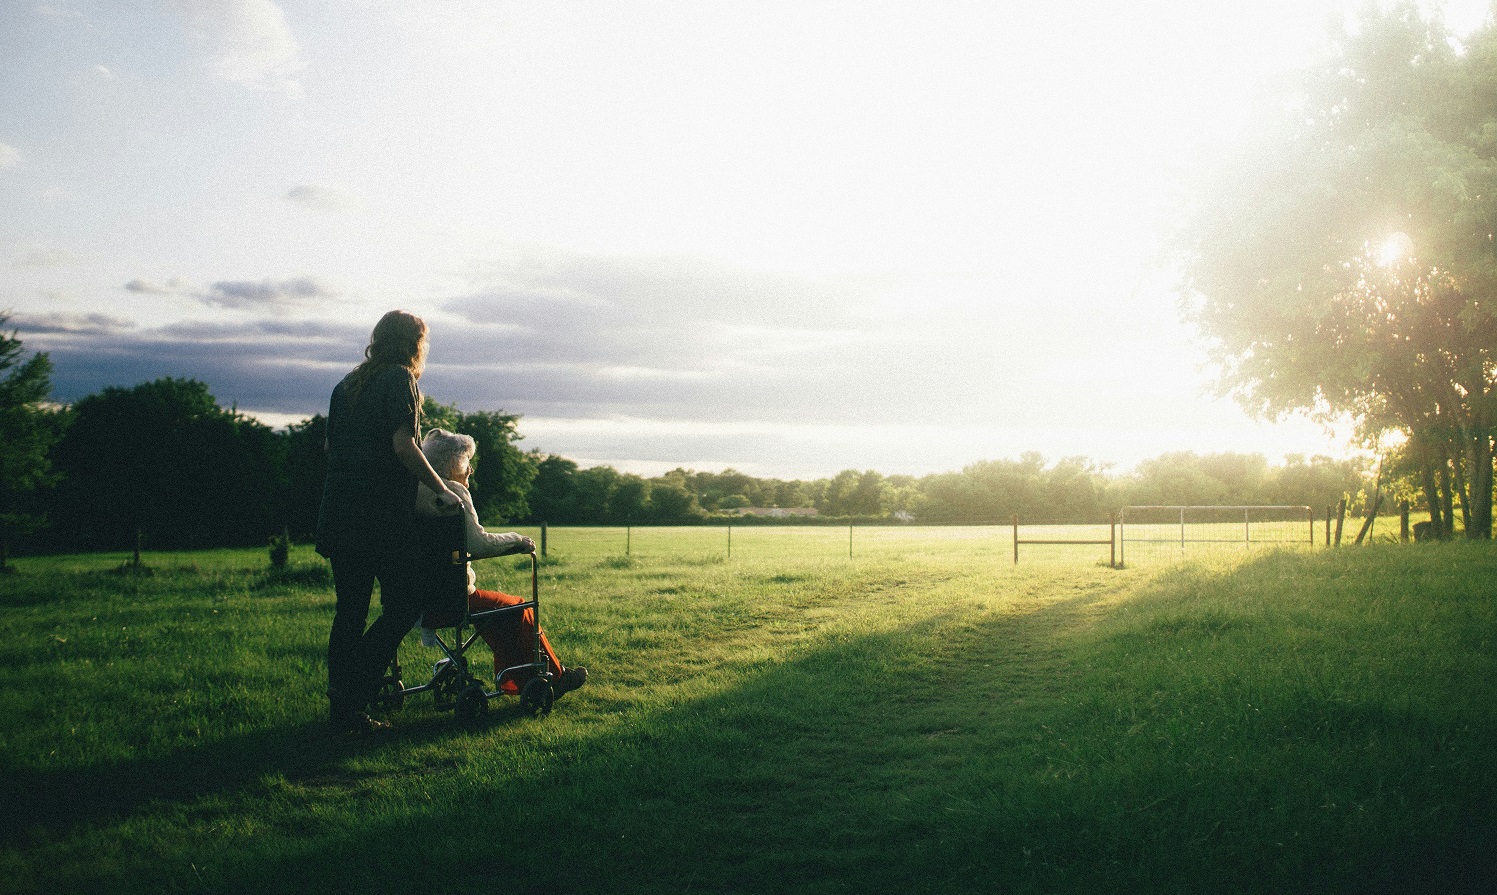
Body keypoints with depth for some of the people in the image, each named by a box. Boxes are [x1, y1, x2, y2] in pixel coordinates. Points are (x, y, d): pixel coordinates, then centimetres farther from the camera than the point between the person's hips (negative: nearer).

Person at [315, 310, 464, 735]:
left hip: (338, 514, 8)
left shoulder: (346, 384, 18)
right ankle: (351, 696, -9)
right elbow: (402, 445, -15)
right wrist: (440, 490, -9)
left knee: (350, 610, 11)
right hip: (382, 515, -8)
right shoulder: (399, 379, -5)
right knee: (404, 605, 0)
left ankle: (342, 713, 13)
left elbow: (329, 446, 22)